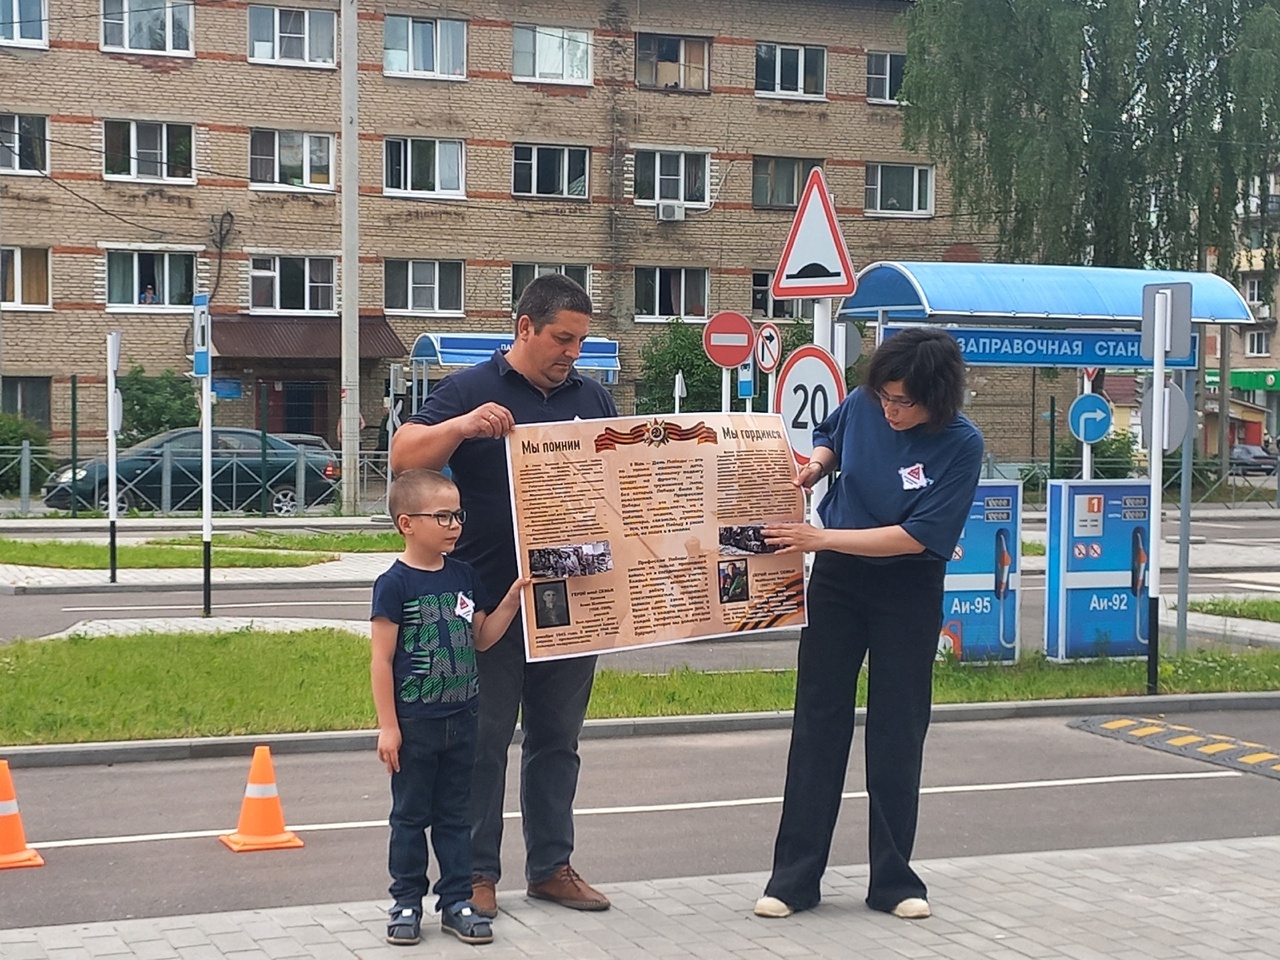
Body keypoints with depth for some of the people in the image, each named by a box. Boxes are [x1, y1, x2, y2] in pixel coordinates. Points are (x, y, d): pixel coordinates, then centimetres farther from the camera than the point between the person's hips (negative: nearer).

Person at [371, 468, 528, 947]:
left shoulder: (464, 576, 5)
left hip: (461, 719, 5)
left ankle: (456, 901, 20)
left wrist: (511, 601, -2)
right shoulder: (394, 584, -13)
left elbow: (481, 638, 14)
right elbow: (381, 660, -12)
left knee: (455, 815, 12)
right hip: (414, 724, -5)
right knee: (410, 816, 8)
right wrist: (387, 725, -14)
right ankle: (407, 903, 18)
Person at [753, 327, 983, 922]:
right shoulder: (862, 405, -9)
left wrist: (824, 538, -25)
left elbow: (917, 536, -23)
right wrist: (814, 465, -7)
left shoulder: (960, 445, -20)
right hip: (837, 581, 3)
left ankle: (893, 880, 17)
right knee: (817, 725, 4)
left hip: (909, 592, -3)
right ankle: (794, 877, 10)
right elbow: (829, 437, 16)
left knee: (897, 737, 4)